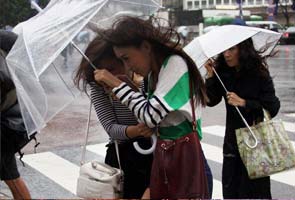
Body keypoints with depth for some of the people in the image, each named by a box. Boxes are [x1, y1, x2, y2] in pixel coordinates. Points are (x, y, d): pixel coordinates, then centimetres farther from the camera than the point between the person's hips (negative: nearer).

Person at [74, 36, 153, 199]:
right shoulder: (97, 87, -5)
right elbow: (111, 128, -13)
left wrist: (134, 88, -29)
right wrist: (136, 130, -33)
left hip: (151, 149, -1)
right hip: (120, 154, 1)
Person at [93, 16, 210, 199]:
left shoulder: (175, 64, -16)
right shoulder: (152, 71, 7)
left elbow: (150, 115, -20)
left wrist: (117, 84, -15)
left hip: (183, 150, -7)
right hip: (161, 150, 8)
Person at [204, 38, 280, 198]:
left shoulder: (259, 74, -12)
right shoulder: (222, 73, 0)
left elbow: (272, 108, -14)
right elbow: (211, 101, -3)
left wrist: (243, 103, -21)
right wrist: (210, 77, -14)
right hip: (232, 137, 4)